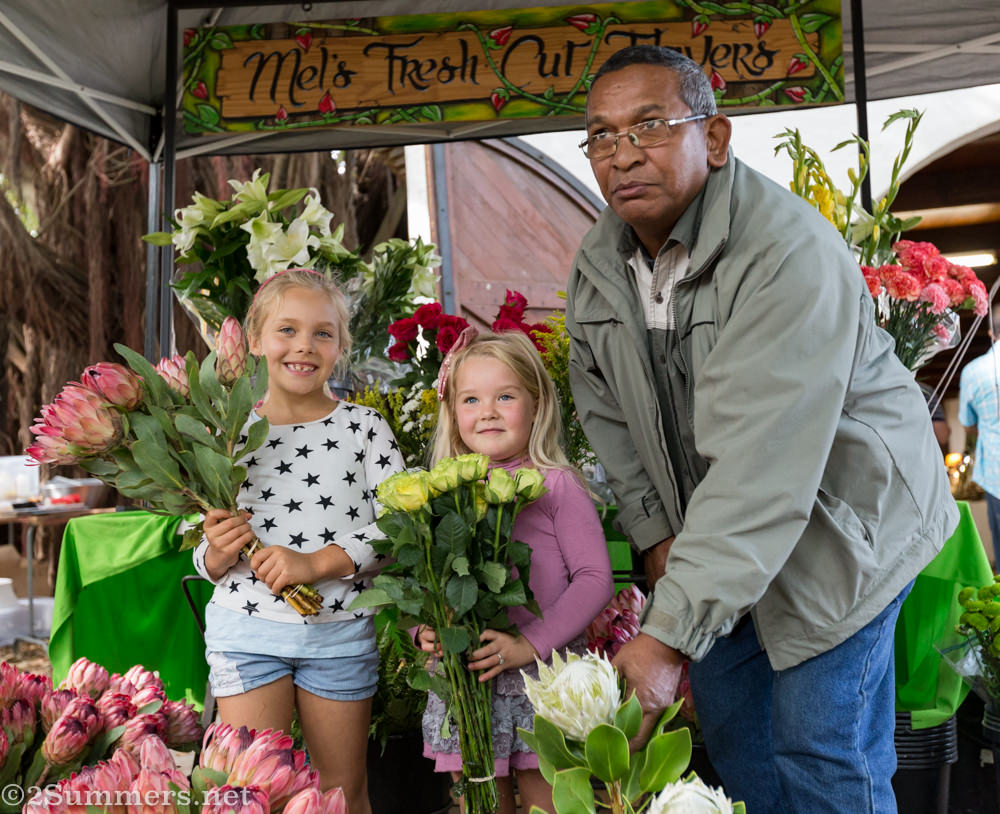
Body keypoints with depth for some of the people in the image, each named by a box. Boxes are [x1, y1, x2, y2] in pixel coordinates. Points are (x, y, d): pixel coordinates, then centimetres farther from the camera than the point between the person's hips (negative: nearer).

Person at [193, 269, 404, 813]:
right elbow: (203, 560, 9)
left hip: (340, 632, 0)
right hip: (245, 629, 1)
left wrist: (317, 563, -18)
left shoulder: (363, 426, 0)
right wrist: (218, 554, -13)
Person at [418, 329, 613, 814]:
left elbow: (595, 577, -9)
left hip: (543, 679, -3)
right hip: (463, 679, 3)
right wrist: (424, 630, -8)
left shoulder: (555, 485, -5)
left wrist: (532, 642, -17)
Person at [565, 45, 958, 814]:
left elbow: (761, 472, -37)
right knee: (730, 727, 14)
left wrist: (668, 635, -40)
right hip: (707, 527, 7)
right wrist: (657, 533, -3)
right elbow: (607, 411, 6)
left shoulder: (788, 251, -30)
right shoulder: (598, 263, -4)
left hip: (837, 520, -6)